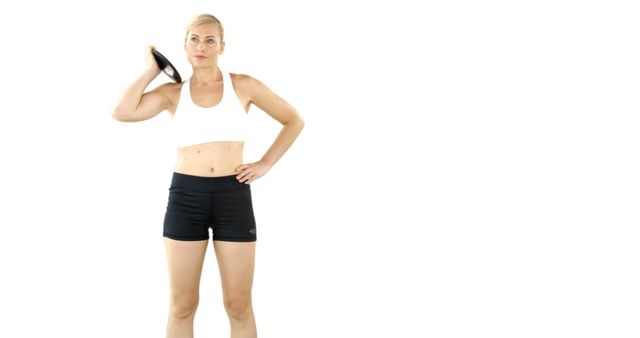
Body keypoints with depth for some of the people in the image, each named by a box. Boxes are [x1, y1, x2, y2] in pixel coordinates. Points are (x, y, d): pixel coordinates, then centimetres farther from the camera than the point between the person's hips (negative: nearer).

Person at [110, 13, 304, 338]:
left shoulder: (243, 85, 4)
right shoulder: (172, 92, 6)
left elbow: (294, 120, 12)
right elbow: (121, 112, -10)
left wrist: (264, 164, 3)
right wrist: (151, 70, 1)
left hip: (233, 196, 0)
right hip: (186, 196, 1)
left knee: (239, 305, 3)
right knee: (182, 304, 4)